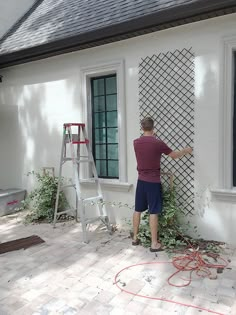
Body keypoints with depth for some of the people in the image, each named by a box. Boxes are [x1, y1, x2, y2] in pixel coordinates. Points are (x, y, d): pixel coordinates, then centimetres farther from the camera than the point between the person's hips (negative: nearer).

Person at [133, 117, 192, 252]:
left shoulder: (136, 142, 0)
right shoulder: (158, 143, -13)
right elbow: (174, 155, -1)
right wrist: (186, 150, 18)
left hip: (141, 181, 5)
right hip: (153, 182, -5)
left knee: (138, 210, 13)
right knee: (153, 212, 0)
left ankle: (135, 238, 25)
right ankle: (154, 244, 7)